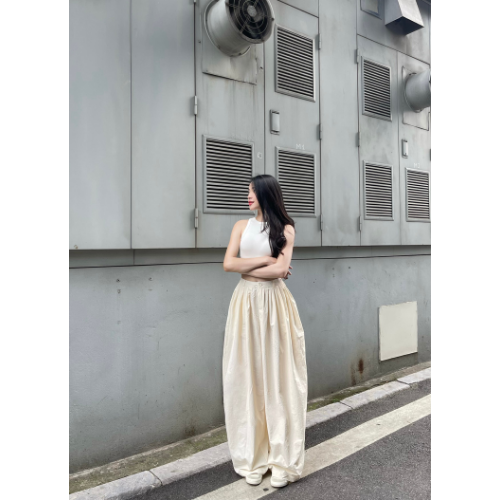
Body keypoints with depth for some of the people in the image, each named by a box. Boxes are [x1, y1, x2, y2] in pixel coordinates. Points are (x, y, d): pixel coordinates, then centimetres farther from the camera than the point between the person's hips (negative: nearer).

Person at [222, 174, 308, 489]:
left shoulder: (285, 229, 2)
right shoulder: (242, 226, 9)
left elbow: (281, 269, -11)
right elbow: (228, 264, -3)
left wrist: (247, 268, -4)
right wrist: (264, 260, -8)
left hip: (275, 302, -2)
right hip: (246, 302, 3)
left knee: (278, 373, 2)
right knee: (247, 375, 4)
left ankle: (283, 459, 16)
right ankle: (253, 457, 19)